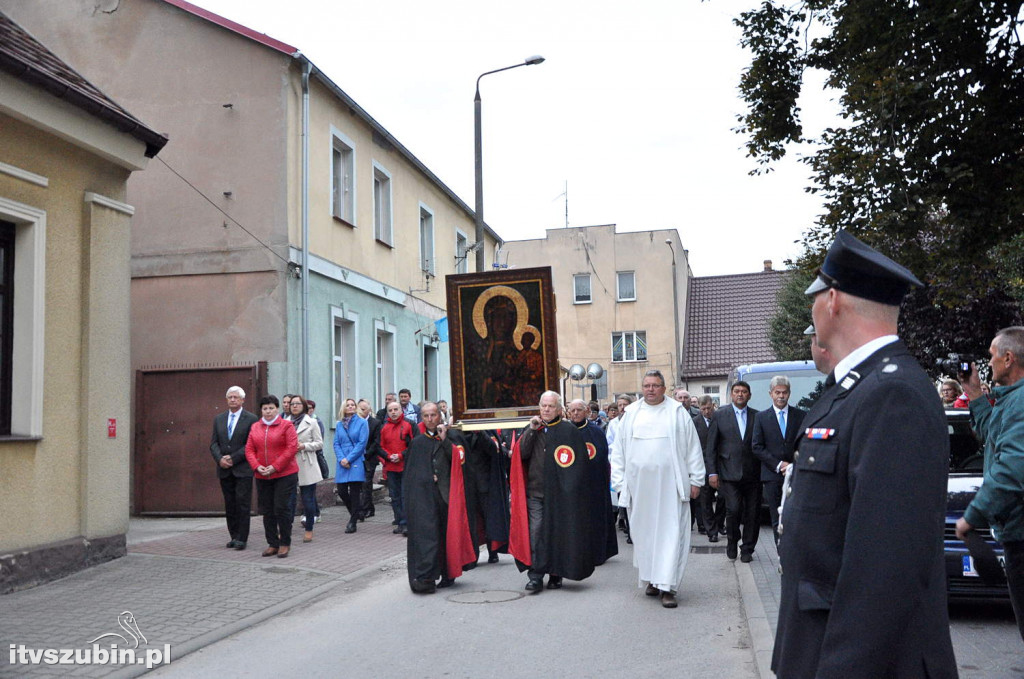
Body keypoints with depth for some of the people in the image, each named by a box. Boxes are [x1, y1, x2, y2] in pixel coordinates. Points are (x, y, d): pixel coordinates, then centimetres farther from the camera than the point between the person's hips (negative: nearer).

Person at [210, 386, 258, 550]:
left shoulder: (251, 419, -2)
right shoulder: (219, 419, 13)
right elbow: (214, 443, 10)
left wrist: (233, 458, -13)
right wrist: (220, 459, -8)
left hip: (243, 469, -4)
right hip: (224, 469, 4)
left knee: (242, 503, -5)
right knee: (229, 504, 7)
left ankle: (242, 538, -3)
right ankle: (234, 536, 14)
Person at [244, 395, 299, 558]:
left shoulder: (286, 426, -3)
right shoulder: (254, 427, 11)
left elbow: (292, 448, -11)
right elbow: (249, 450, 8)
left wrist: (275, 467, -16)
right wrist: (257, 466, -9)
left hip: (284, 475, -4)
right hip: (262, 477, 5)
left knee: (282, 509, -5)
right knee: (267, 511, 8)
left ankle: (285, 544, 8)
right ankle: (272, 544, 18)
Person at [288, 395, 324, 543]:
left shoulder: (311, 422, 3)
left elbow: (319, 444, 2)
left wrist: (304, 446, -12)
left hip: (306, 466, -2)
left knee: (308, 499, 1)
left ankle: (309, 530, 12)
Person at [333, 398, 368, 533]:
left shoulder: (362, 423, -1)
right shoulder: (339, 425, 11)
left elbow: (362, 443, -8)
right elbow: (336, 444, 7)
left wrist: (348, 459, -13)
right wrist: (341, 459, -9)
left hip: (356, 462, -4)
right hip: (342, 463, 4)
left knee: (354, 492, -3)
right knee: (341, 491, 1)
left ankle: (353, 522, 4)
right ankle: (356, 512, 26)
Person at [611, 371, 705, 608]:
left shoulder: (678, 411, 4)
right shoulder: (631, 413, 10)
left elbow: (693, 447, 5)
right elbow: (619, 451, 11)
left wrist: (696, 480, 2)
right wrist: (619, 482, 6)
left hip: (670, 484, -2)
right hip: (638, 482, 2)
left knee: (671, 533, -6)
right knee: (643, 533, 7)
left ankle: (667, 586, -5)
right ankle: (651, 578, 20)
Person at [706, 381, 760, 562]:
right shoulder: (719, 415, 5)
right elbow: (711, 446, 3)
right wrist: (712, 472, -3)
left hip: (753, 473, 2)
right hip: (729, 473, -2)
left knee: (752, 513, 4)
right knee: (733, 509, -11)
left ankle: (747, 549, 19)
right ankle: (732, 542, 14)